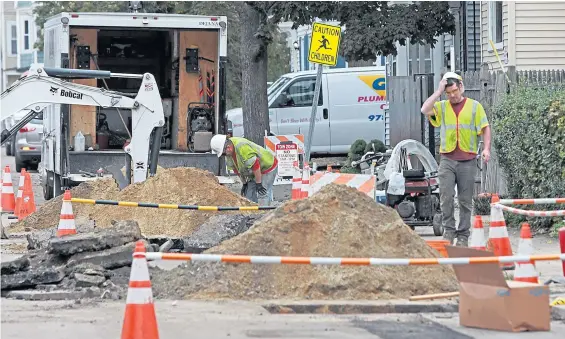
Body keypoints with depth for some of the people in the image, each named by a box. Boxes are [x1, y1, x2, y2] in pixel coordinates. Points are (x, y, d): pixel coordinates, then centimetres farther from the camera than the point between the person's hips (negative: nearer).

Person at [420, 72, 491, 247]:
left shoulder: (474, 106, 7)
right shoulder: (442, 107, 10)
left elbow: (485, 128, 6)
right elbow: (425, 110, -8)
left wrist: (487, 148, -7)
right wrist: (439, 92, -5)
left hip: (468, 159, -1)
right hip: (447, 159, 1)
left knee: (465, 200, 3)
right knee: (446, 196, -7)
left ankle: (463, 236, 8)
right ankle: (449, 231, 3)